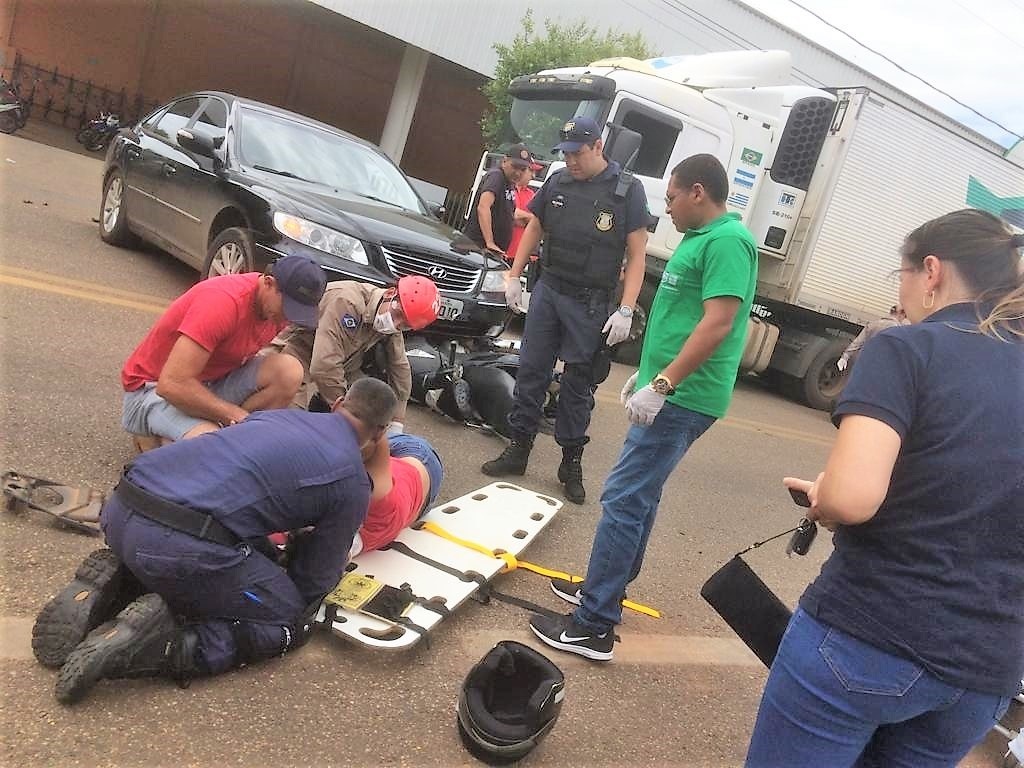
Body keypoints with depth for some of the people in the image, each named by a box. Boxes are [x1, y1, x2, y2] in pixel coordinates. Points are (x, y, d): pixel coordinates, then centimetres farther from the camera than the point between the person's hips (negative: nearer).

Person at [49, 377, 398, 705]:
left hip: (118, 508, 7)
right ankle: (169, 648, -9)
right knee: (292, 622, 11)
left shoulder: (278, 414, 22)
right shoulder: (352, 482, 5)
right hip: (181, 544, -7)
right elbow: (312, 584, 12)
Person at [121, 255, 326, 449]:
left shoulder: (278, 305, -7)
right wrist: (238, 415, -25)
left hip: (212, 381, 7)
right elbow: (172, 384, -33)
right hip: (153, 388, -7)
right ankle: (155, 438, -1)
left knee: (290, 372, -17)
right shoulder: (223, 301, -30)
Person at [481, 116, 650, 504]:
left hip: (589, 304, -3)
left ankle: (571, 461, 17)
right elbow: (533, 229, 18)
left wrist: (626, 311, -14)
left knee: (578, 383, 5)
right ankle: (518, 448, 17)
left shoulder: (628, 190, -6)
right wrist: (513, 276, 13)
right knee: (531, 371, 6)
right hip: (547, 290, 4)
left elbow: (636, 255, -7)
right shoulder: (556, 182, 5)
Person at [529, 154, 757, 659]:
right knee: (640, 497, 17)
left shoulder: (727, 240, -15)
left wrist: (662, 384, -26)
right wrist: (647, 373, 25)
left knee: (624, 501, -9)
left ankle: (594, 626, -3)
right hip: (673, 392, 11)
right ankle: (605, 589, 31)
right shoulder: (700, 238, 17)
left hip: (682, 398, -11)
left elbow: (718, 322, -24)